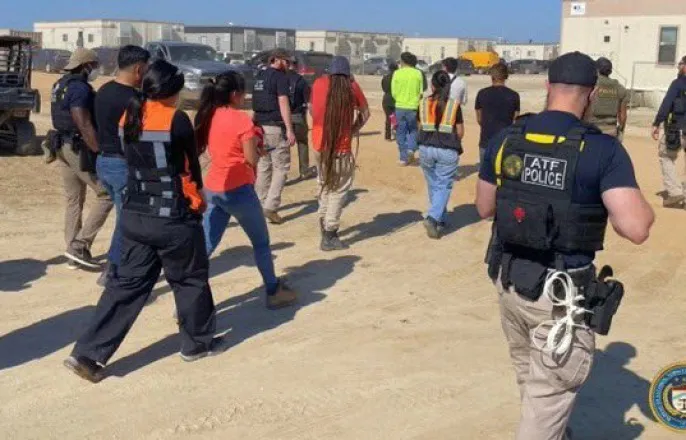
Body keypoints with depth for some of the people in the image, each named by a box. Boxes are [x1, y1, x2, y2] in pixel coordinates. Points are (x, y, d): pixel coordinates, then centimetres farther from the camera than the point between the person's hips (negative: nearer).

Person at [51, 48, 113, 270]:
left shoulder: (60, 85, 14)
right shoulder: (80, 88, -17)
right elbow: (84, 126, -24)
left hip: (63, 147, 10)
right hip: (80, 148, -10)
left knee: (74, 200, 13)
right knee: (107, 195, -3)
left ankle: (74, 253, 17)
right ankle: (79, 245, -6)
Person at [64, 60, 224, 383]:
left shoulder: (128, 118, 4)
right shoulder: (177, 120, -15)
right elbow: (191, 164, -3)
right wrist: (198, 196, 15)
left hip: (134, 215, 6)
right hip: (173, 218, -6)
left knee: (128, 283, 12)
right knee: (190, 280, 14)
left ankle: (88, 353, 7)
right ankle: (198, 343, 30)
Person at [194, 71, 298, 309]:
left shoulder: (209, 117, 7)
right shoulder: (241, 120, -15)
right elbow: (252, 159, -12)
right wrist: (257, 141, 6)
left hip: (212, 189, 6)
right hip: (238, 190, -6)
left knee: (205, 246, 8)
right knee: (261, 243, 14)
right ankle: (274, 292, 27)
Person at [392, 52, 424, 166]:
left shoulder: (397, 73, -4)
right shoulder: (418, 73, -1)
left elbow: (393, 92, -2)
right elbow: (421, 92, 1)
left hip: (400, 107, 0)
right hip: (413, 107, 1)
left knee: (401, 133, 9)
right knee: (413, 130, 19)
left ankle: (403, 158, 10)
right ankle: (411, 149, -5)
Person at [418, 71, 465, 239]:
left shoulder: (424, 104, 1)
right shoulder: (454, 105, -4)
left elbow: (420, 128, 8)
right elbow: (460, 132, -1)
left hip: (426, 148, 3)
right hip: (447, 151, -3)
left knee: (433, 185, 16)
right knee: (444, 186, 3)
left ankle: (440, 221, 25)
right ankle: (432, 217, -16)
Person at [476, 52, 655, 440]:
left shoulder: (505, 140, -2)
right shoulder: (602, 149, -17)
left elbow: (485, 208, 9)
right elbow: (636, 229, -23)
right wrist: (644, 206, -2)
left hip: (510, 281, 6)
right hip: (562, 294, -6)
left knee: (531, 378, 29)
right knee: (548, 397, 9)